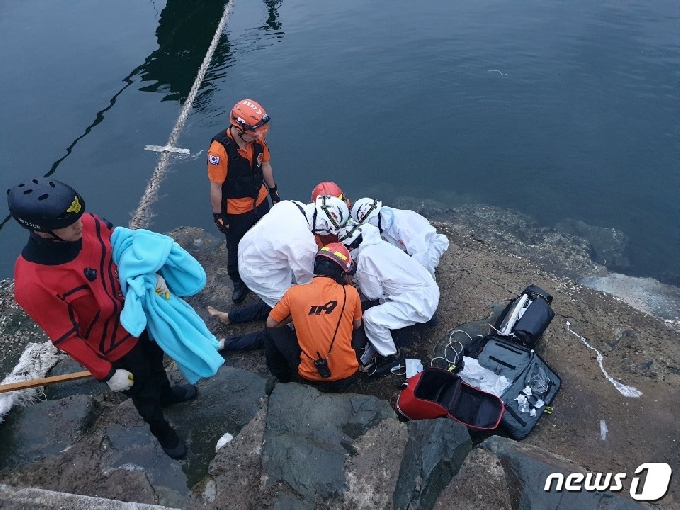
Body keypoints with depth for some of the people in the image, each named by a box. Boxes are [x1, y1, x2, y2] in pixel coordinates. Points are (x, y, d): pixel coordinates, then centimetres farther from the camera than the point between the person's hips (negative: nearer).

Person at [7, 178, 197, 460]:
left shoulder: (89, 223, -23)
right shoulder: (32, 284, -36)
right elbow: (66, 338, -23)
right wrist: (107, 374, -14)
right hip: (113, 348, -5)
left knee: (155, 360, 33)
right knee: (143, 391, 22)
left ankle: (166, 393, 67)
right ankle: (161, 430, 54)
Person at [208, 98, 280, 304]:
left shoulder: (258, 139, -15)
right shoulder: (220, 149, -32)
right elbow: (216, 187, -23)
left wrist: (273, 191, 13)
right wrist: (218, 215, -14)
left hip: (260, 202, 5)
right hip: (236, 211, -5)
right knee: (236, 248, 18)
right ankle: (238, 282, 43)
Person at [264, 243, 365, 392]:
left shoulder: (294, 292, -9)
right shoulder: (351, 293, -8)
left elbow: (271, 323, 6)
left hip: (309, 374, -1)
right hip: (346, 374, 2)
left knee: (273, 331, 18)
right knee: (361, 330, 26)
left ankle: (282, 376, 30)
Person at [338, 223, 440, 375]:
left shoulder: (365, 256, -14)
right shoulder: (379, 244, 10)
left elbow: (373, 294, -7)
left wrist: (357, 282, 8)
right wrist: (359, 279, 15)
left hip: (420, 301, -10)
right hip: (428, 289, 10)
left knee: (371, 317, -15)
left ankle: (389, 356, 6)